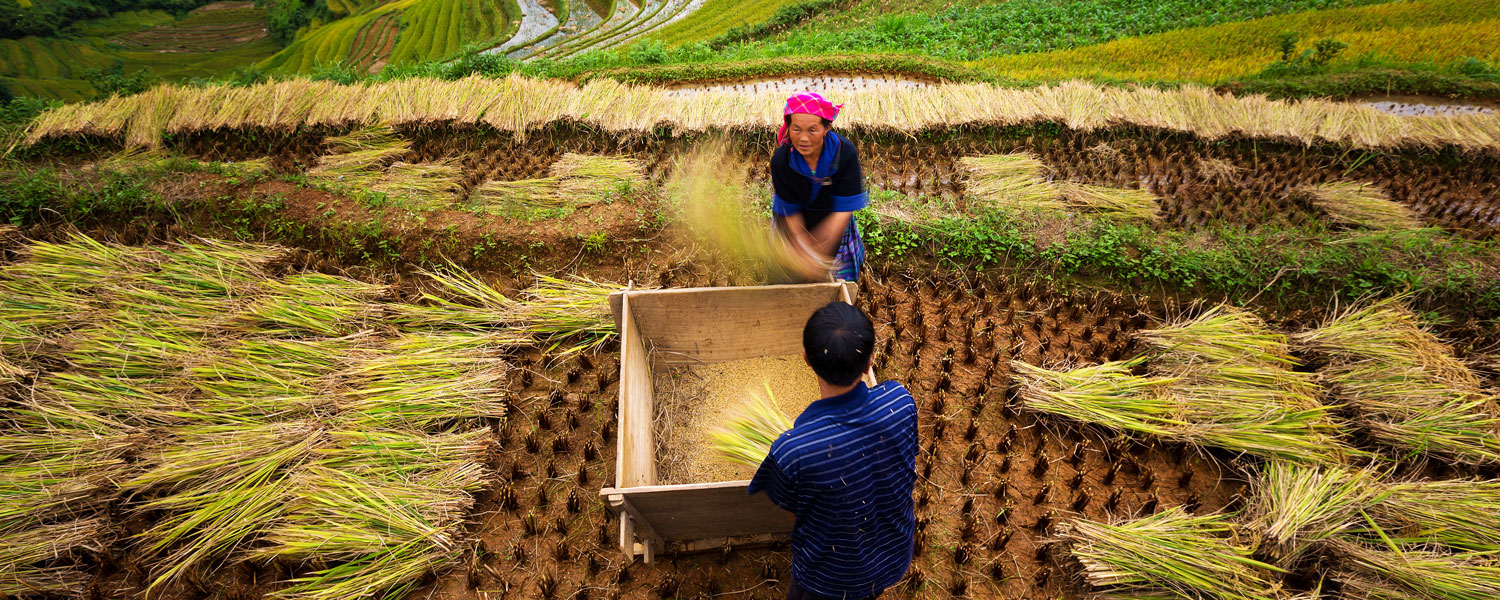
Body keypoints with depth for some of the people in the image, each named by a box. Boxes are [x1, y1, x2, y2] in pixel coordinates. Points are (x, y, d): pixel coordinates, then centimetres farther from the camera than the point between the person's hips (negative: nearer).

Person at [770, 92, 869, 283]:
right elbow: (790, 212, -22)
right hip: (795, 225, 0)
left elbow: (844, 210, -28)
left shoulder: (846, 153, -29)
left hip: (834, 226, 1)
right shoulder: (780, 160, -28)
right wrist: (805, 255, -32)